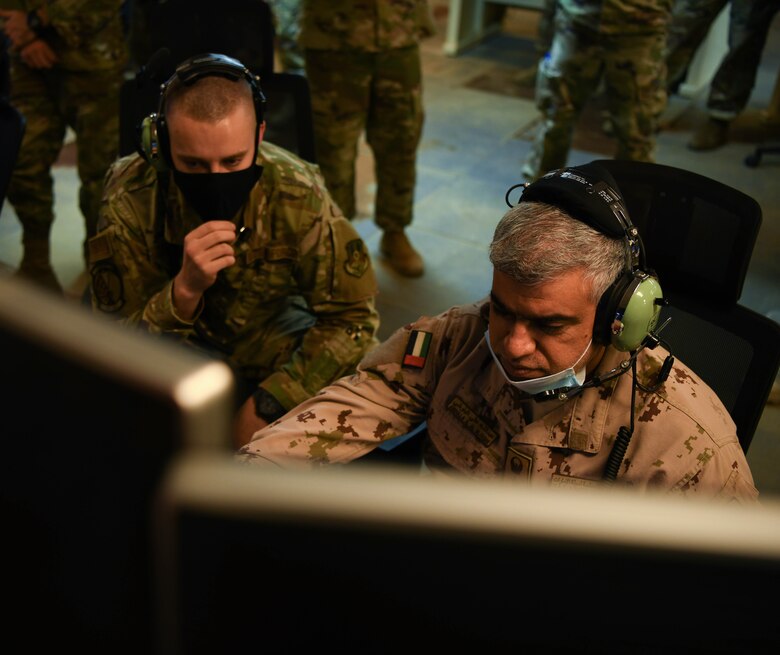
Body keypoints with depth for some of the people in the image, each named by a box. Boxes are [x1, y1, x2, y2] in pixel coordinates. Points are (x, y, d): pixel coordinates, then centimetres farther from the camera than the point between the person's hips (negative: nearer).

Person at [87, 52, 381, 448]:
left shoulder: (298, 194, -23)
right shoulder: (130, 199, -23)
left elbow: (352, 317, -15)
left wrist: (267, 403, -25)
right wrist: (184, 290, -42)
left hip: (273, 330, 2)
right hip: (183, 340, -1)